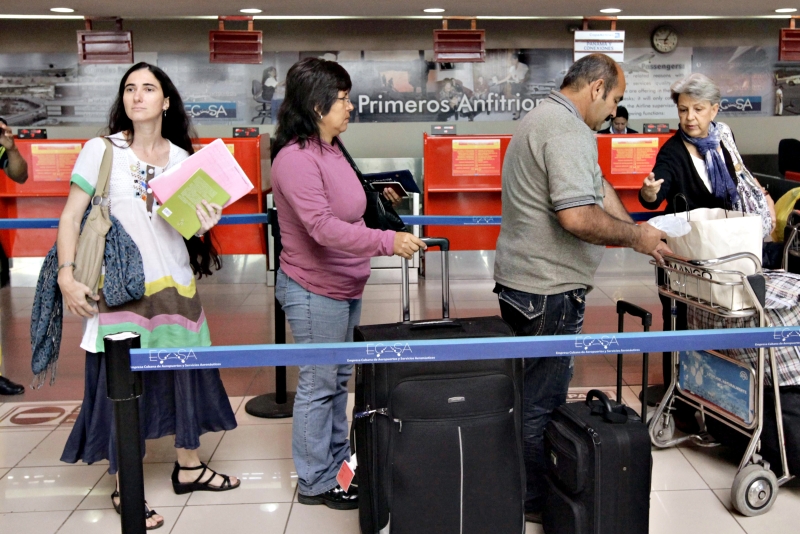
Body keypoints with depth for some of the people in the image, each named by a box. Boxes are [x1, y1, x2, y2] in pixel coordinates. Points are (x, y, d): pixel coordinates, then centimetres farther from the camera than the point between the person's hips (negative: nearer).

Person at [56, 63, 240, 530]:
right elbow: (71, 217, -2)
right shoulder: (101, 150, -2)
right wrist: (67, 275, -13)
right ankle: (124, 488, 16)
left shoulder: (182, 158, 7)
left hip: (175, 285, 4)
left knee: (187, 373, 11)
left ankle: (189, 466, 30)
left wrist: (203, 225, -11)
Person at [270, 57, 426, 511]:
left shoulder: (331, 149, 9)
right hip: (315, 292, -10)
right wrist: (387, 242, -37)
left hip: (344, 286, 10)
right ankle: (315, 483, 16)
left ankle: (338, 457, 36)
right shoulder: (296, 159, -22)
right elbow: (323, 227, -32)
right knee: (319, 385, 2)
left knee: (339, 378, 20)